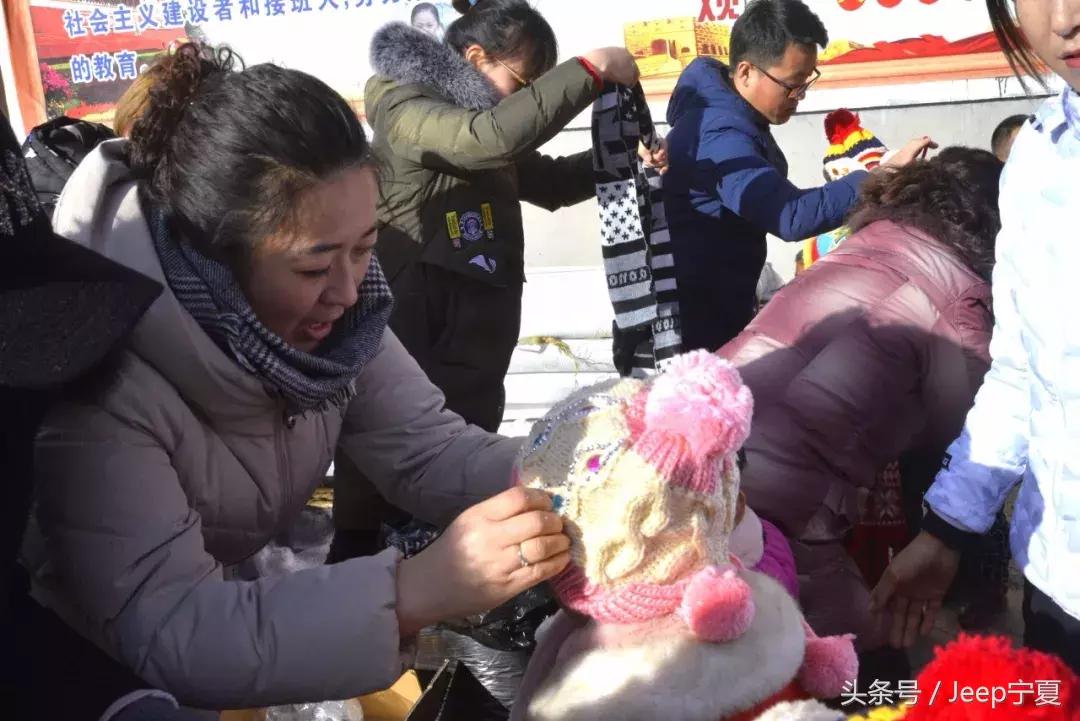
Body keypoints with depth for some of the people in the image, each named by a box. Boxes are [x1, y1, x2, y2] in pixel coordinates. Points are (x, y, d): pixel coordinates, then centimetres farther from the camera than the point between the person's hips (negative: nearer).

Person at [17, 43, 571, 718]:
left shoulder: (324, 307, -12)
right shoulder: (100, 376, -32)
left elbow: (426, 447, -11)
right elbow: (164, 631, -35)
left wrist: (558, 488, -29)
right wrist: (417, 590, -43)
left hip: (228, 608, 5)